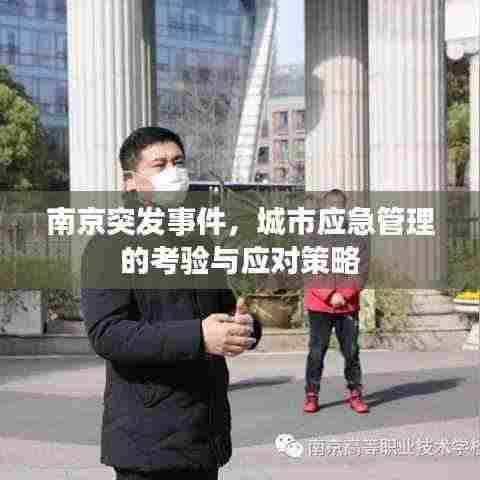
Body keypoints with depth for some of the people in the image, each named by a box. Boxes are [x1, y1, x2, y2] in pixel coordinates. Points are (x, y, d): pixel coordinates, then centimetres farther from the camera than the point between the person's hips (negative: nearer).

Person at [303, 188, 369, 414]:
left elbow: (362, 271, 1)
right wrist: (330, 295, -12)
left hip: (349, 305, 1)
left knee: (351, 352, 4)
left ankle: (355, 394, 14)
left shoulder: (357, 237, 6)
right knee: (316, 352, 1)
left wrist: (344, 295, -10)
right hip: (319, 304, -1)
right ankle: (311, 396, 10)